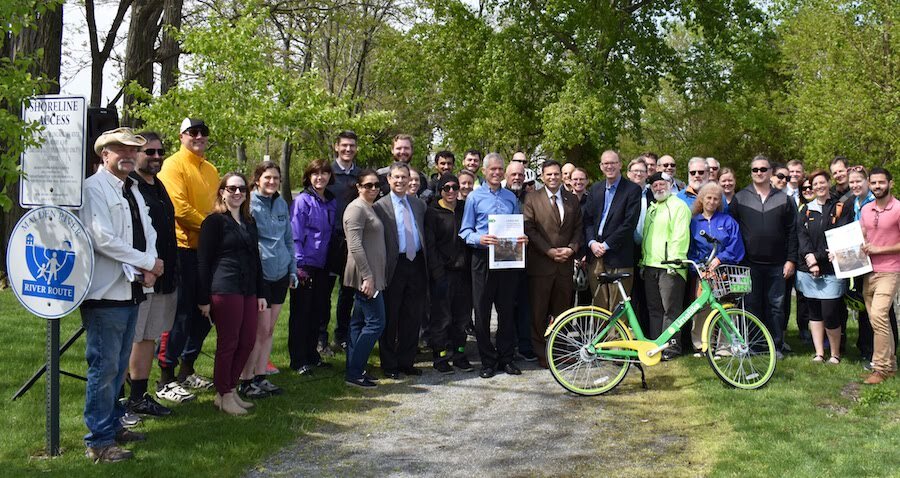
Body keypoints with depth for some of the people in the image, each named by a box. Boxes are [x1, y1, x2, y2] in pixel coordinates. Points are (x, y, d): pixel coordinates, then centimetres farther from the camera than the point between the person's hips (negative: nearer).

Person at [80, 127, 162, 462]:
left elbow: (147, 232, 15)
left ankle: (112, 425, 28)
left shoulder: (132, 190, 18)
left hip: (131, 290, 9)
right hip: (106, 293, -9)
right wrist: (148, 263, -13)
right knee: (104, 367, -4)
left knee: (118, 365, 16)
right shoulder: (94, 188, -10)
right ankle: (99, 441, 3)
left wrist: (150, 266, -5)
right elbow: (102, 239, -19)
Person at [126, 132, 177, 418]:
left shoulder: (159, 187, 17)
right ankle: (118, 400, 4)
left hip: (163, 278, 9)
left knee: (149, 337, 13)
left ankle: (140, 397, 22)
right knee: (127, 338, -3)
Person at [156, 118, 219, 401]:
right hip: (183, 247, -8)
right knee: (179, 314, -5)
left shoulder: (210, 170, 18)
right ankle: (165, 381, 3)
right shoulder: (173, 165, -7)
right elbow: (179, 206, -18)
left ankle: (187, 372, 28)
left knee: (203, 313, 14)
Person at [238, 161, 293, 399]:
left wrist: (292, 270, 14)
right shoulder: (249, 203, -9)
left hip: (280, 274, 6)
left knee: (269, 329, 11)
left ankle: (260, 377, 20)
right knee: (261, 329, -6)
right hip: (260, 274, -6)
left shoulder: (282, 203, 10)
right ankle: (245, 381, 5)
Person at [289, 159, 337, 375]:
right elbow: (295, 236, -11)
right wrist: (298, 265, -16)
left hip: (322, 266, 6)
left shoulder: (332, 203, 12)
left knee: (318, 312, 12)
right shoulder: (302, 201, -7)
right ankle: (298, 360, 9)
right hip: (305, 266, -6)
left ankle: (312, 355, 24)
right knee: (301, 313, 1)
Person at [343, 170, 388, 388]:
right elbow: (355, 246, -19)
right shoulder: (356, 208, -12)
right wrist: (368, 277, -22)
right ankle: (354, 372, -5)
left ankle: (353, 370, 17)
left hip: (372, 275, 10)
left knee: (359, 322, 11)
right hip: (366, 276, -10)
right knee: (375, 323, -9)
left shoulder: (370, 208, 18)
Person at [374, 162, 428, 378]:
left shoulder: (419, 204, 12)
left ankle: (406, 361, 22)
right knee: (390, 318, 4)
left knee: (413, 317, 9)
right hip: (394, 266, -4)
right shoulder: (380, 206, -3)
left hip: (417, 264, 4)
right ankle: (389, 364, 15)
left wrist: (426, 262, 7)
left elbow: (425, 233, 15)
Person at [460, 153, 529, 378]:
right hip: (483, 258, -3)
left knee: (507, 310, 6)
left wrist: (522, 238, -6)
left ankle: (505, 358, 16)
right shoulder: (474, 197, 4)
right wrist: (479, 239, -20)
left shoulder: (511, 197, 14)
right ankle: (488, 361, 9)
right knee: (482, 311, 1)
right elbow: (465, 231, 1)